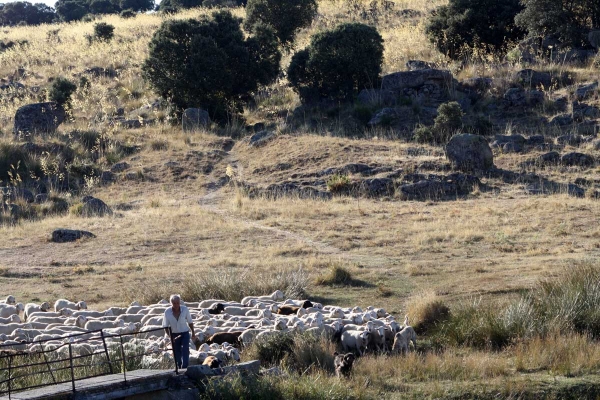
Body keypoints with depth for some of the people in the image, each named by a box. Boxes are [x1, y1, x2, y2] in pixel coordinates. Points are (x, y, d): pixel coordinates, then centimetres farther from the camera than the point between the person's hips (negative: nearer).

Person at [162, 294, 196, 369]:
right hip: (174, 335, 1)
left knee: (185, 351, -15)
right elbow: (165, 326, -4)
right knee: (177, 353, 5)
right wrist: (169, 336, -14)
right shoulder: (167, 312, -13)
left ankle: (184, 368, -21)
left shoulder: (185, 309, -12)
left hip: (184, 333, -1)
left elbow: (190, 322, 3)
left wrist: (193, 333, 10)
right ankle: (179, 368, 18)